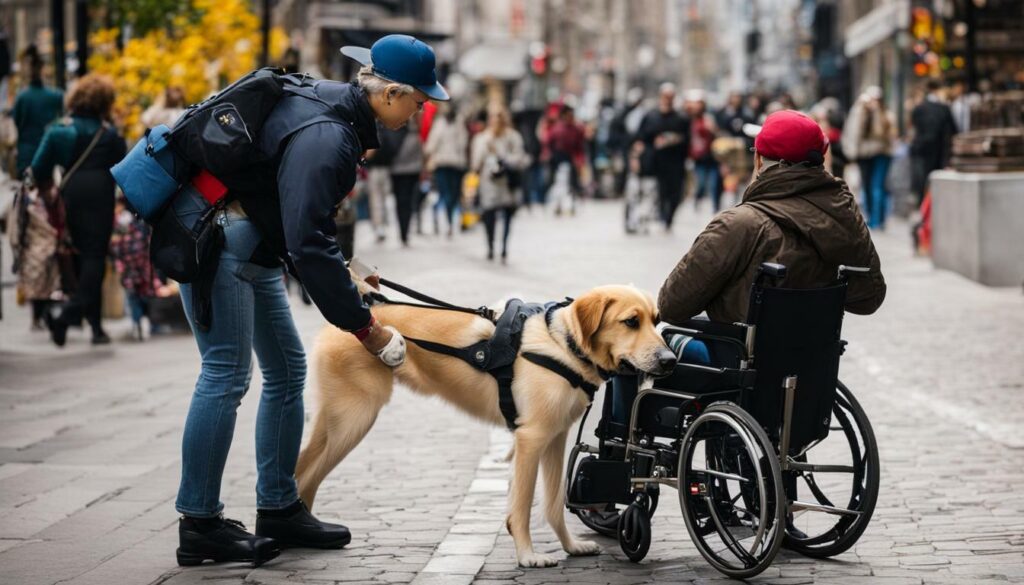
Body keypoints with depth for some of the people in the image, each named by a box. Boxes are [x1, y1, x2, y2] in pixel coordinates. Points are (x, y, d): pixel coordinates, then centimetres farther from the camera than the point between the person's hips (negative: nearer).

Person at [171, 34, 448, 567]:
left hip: (253, 246, 11)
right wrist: (363, 327, -25)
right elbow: (309, 242, -29)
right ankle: (199, 524, -4)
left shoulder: (340, 108, 4)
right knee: (226, 373, -11)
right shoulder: (324, 137, -26)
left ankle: (278, 509, 18)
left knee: (287, 369, 10)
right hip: (217, 238, -11)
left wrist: (343, 275, 11)